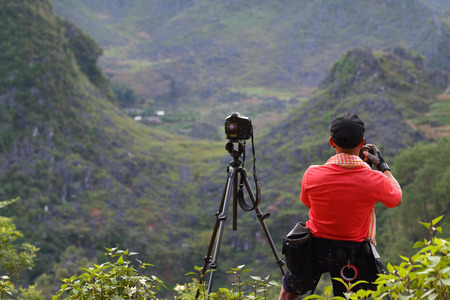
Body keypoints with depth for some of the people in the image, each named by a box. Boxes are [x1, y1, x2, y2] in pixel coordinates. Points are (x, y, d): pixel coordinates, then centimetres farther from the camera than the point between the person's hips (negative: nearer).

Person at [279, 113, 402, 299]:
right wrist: (382, 166, 14)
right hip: (351, 255, 0)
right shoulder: (374, 180, -19)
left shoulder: (312, 174, -17)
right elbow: (397, 198, 3)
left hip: (315, 249, 1)